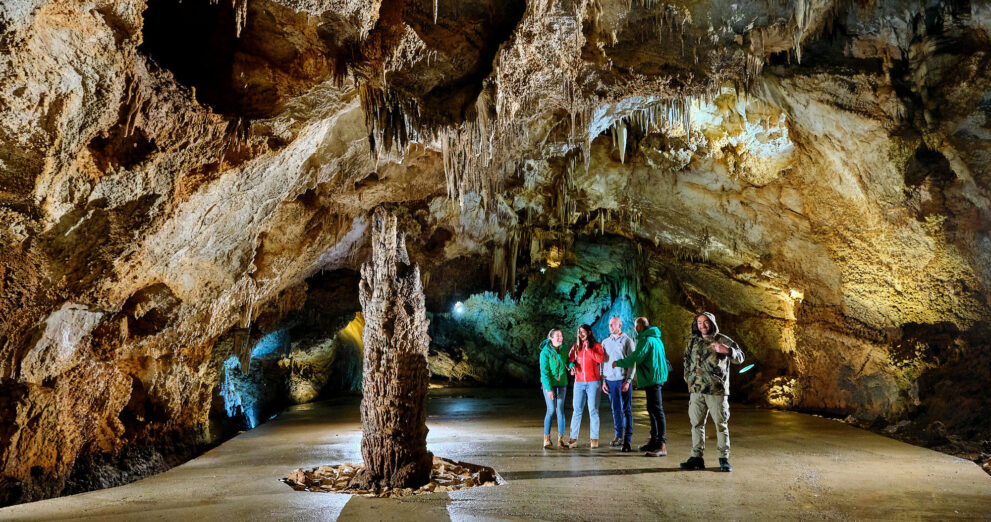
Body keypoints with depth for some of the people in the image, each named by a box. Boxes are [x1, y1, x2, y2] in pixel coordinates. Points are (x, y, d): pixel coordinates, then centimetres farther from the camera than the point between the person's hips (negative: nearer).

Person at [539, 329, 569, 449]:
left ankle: (561, 439, 7)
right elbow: (544, 372, -14)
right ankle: (546, 438, 3)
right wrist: (549, 389, -19)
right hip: (549, 384, -4)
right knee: (551, 410, -7)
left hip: (561, 384, 4)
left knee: (560, 410, 1)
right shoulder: (545, 352, -11)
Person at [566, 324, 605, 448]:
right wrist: (571, 366, -11)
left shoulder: (596, 345, 4)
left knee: (593, 410, -2)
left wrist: (588, 349, -11)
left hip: (593, 382, -3)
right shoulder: (576, 347, 14)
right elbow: (569, 359, 9)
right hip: (579, 382, 3)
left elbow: (600, 359, -10)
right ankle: (573, 438, 0)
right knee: (576, 410, -2)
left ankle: (594, 438, 2)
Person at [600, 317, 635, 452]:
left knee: (627, 410, -3)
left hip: (624, 380, -4)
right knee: (616, 410, 9)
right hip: (610, 380, 4)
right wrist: (604, 381, 9)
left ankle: (627, 440, -3)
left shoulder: (627, 341, -1)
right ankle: (619, 436, 17)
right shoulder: (605, 342, 12)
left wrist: (628, 381, -11)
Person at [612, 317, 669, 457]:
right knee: (653, 410, 17)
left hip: (652, 379, -10)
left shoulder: (646, 340, -14)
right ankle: (654, 441, 26)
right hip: (657, 378, 10)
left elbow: (636, 357, -19)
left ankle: (662, 446, -13)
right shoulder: (656, 338, 17)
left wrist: (618, 363, -7)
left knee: (657, 410, -11)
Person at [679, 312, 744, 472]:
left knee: (721, 424, 0)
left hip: (717, 391, -4)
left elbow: (740, 357, -8)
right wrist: (688, 379, 13)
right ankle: (696, 458, 14)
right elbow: (687, 361, 25)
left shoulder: (722, 340, 0)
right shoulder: (693, 341, 14)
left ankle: (724, 459, 8)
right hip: (696, 390, 4)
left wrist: (727, 350, -27)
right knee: (697, 424, 7)